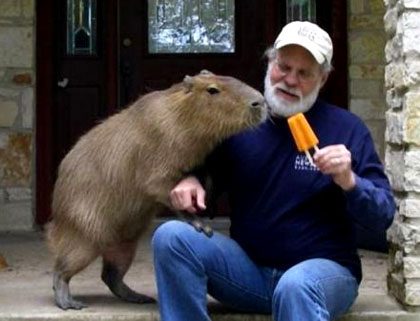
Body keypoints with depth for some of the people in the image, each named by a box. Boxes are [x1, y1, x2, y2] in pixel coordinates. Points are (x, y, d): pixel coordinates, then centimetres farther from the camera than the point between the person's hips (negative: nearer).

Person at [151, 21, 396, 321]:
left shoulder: (347, 129, -2)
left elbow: (383, 216, -4)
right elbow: (205, 172, 18)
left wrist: (349, 181, -23)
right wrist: (189, 182, -6)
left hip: (323, 268, -4)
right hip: (249, 269, 5)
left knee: (295, 287, -40)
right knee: (172, 236, -19)